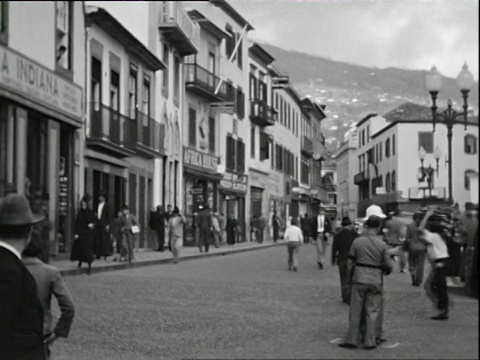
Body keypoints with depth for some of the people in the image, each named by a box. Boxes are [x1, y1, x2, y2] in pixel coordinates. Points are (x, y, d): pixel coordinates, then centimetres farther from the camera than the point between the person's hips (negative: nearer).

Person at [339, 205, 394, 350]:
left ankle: (352, 339, 10)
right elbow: (389, 265, -3)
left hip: (359, 279, 1)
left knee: (356, 310, 8)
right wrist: (386, 271, 19)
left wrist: (350, 273, 18)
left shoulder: (357, 241, -4)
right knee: (373, 311, 6)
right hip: (376, 280, -1)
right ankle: (370, 341, 7)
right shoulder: (382, 244, -7)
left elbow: (350, 262, 2)